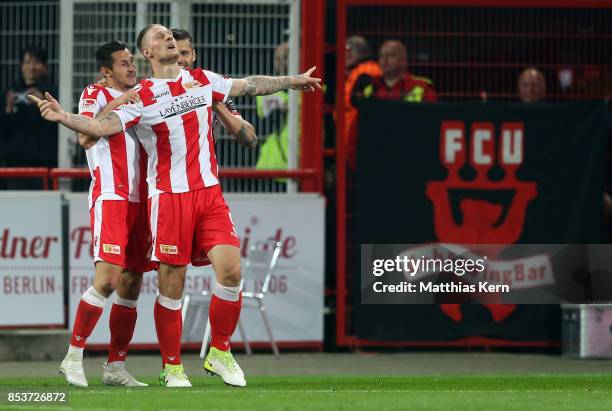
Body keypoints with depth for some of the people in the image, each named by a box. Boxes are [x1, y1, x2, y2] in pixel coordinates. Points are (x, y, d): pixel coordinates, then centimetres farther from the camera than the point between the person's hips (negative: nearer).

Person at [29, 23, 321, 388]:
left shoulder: (204, 81, 10)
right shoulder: (142, 97, -3)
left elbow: (249, 85, 25)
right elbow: (102, 126, -14)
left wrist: (291, 81, 35)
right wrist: (63, 117, -30)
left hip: (210, 193, 3)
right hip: (169, 197, -3)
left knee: (230, 270, -11)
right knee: (172, 286, -2)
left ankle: (220, 354, 7)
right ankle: (172, 367, 11)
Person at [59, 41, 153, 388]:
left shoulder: (140, 97, 20)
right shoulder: (95, 95, -1)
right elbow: (86, 138, -17)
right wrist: (116, 104, -21)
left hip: (140, 200, 7)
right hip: (111, 198, -7)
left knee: (131, 284, 5)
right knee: (107, 279, -17)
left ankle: (116, 367, 10)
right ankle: (74, 357, -10)